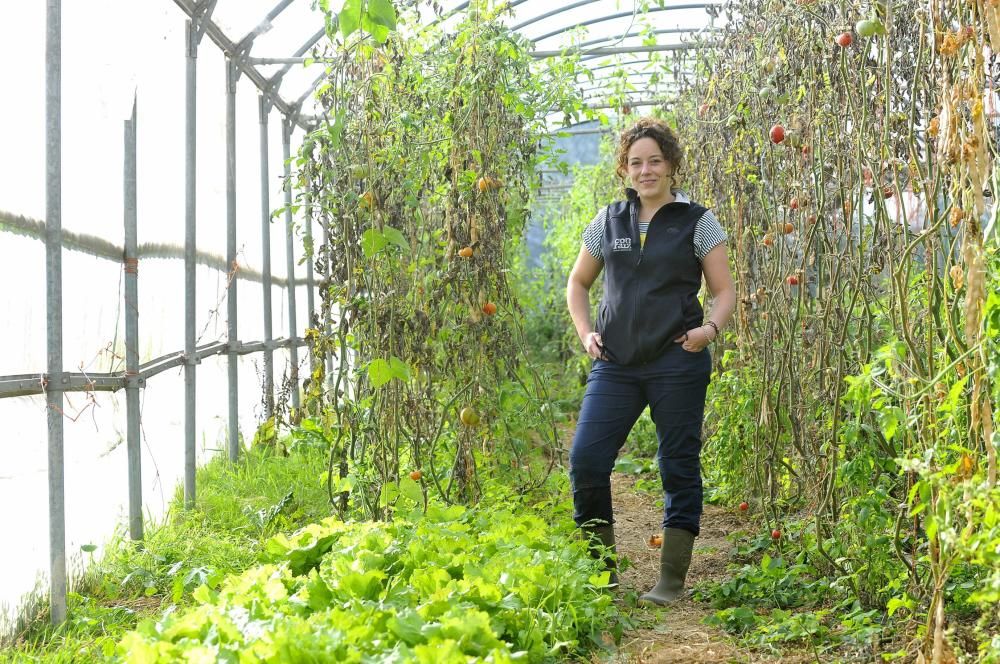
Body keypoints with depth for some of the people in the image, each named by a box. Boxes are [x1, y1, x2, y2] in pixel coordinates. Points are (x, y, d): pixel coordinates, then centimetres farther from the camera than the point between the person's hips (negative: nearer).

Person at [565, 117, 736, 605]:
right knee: (585, 459, -5)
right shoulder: (609, 221, 10)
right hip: (615, 364, 3)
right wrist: (584, 332, 5)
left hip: (677, 364, -3)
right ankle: (601, 571, 12)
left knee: (679, 467, 3)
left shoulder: (697, 222, 2)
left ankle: (672, 580, 14)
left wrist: (711, 328, -17)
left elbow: (725, 292, 3)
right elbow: (578, 282, 21)